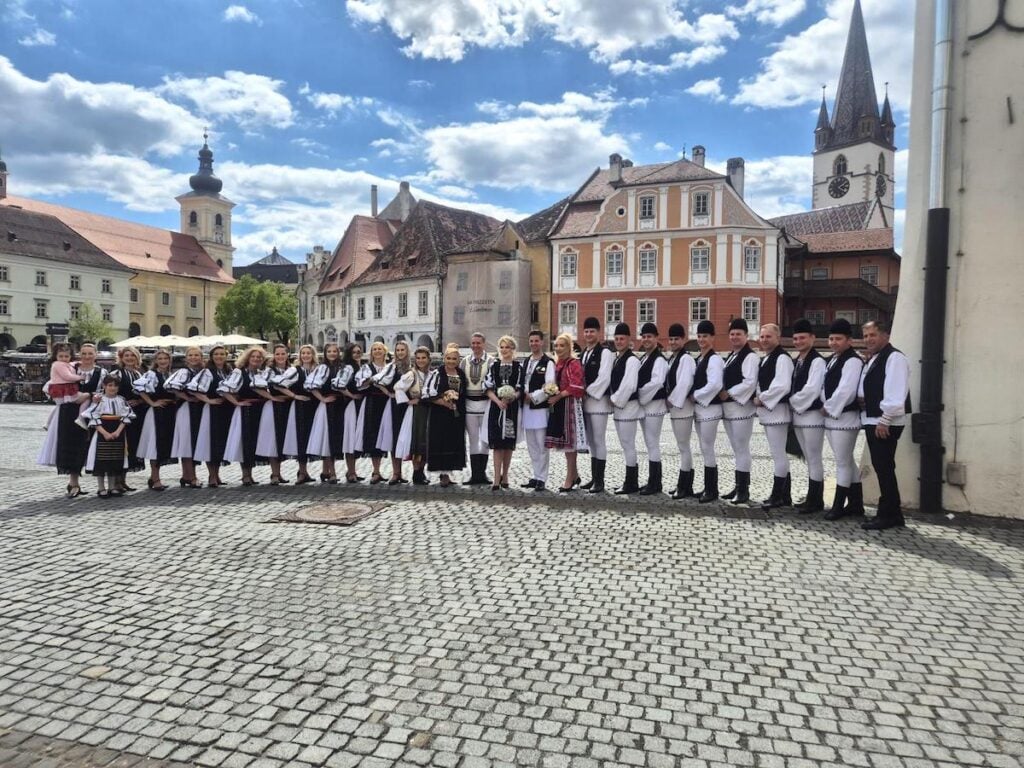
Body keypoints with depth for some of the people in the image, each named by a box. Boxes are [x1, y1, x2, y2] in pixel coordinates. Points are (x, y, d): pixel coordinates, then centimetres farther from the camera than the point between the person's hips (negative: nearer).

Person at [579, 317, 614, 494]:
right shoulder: (583, 353, 15)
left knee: (599, 441, -4)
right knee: (591, 441, 12)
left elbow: (603, 378, -16)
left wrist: (587, 392, -12)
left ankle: (599, 481, 2)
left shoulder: (605, 353, -8)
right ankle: (594, 478, 20)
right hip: (585, 403, 8)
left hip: (598, 402, -8)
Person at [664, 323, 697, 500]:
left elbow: (685, 383, -21)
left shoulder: (686, 359, -13)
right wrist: (669, 401, 6)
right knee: (683, 447, 13)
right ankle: (684, 485, 19)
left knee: (683, 447, -4)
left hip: (682, 407, -9)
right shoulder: (672, 359, 14)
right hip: (674, 407, 9)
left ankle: (685, 487, 3)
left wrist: (672, 400, -14)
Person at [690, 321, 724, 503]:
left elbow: (715, 385, -24)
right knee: (705, 449, 13)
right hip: (698, 409, 9)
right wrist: (694, 397, 2)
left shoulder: (714, 359, -13)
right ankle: (709, 487, 21)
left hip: (709, 409, -9)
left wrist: (695, 396, -15)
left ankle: (712, 490, 5)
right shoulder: (699, 359, 13)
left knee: (707, 449, -4)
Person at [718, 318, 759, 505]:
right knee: (736, 449, 14)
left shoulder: (750, 356, -10)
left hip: (741, 407, -9)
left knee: (742, 449, -4)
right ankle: (739, 486, 21)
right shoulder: (730, 357, 16)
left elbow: (749, 383, -20)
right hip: (728, 408, 9)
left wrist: (728, 394, -15)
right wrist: (722, 394, 2)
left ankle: (744, 490, 3)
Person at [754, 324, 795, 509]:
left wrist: (761, 399, -14)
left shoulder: (782, 358, -13)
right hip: (767, 411, 10)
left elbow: (782, 386, -23)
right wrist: (759, 399, 4)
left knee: (778, 455, -4)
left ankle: (777, 496, 3)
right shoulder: (764, 360, 16)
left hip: (777, 411, -10)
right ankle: (784, 496, 22)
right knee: (779, 455, 14)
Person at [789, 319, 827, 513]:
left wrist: (793, 401, -9)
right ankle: (812, 498, 22)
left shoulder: (817, 361, -12)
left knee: (814, 458, -1)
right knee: (808, 458, 14)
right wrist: (793, 405, 0)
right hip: (798, 415, 8)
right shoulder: (796, 361, 13)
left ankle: (816, 500, 6)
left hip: (812, 415, -8)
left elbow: (811, 389, -19)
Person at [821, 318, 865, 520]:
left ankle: (838, 506, 7)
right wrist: (825, 406, 1)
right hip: (831, 417, 10)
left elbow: (845, 391, -23)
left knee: (843, 462, -1)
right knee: (847, 461, 15)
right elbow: (826, 386, 16)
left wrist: (829, 408, -13)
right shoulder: (832, 359, 14)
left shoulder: (853, 361, -15)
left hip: (844, 418, -9)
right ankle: (856, 504, 25)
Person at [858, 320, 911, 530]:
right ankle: (892, 514, 22)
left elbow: (895, 393, -21)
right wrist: (861, 397, 6)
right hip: (872, 420, 10)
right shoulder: (873, 359, 18)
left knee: (884, 468, -5)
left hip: (885, 423, -10)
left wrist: (884, 421, -23)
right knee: (881, 467, 13)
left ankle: (888, 515, 4)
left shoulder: (894, 357, -13)